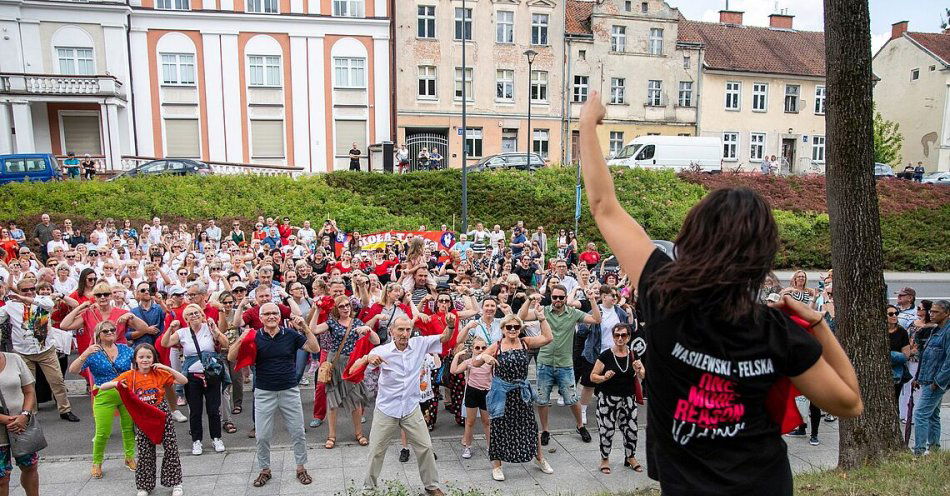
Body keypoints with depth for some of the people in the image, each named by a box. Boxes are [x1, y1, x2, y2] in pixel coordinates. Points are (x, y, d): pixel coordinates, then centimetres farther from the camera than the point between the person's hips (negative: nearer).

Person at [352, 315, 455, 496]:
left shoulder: (419, 344, -7)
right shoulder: (381, 351, -13)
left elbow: (444, 338, 0)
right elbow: (353, 370, -12)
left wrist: (450, 326, -23)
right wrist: (367, 358, -34)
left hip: (411, 409, 2)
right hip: (386, 410, -2)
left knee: (425, 447, 8)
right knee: (377, 450, 10)